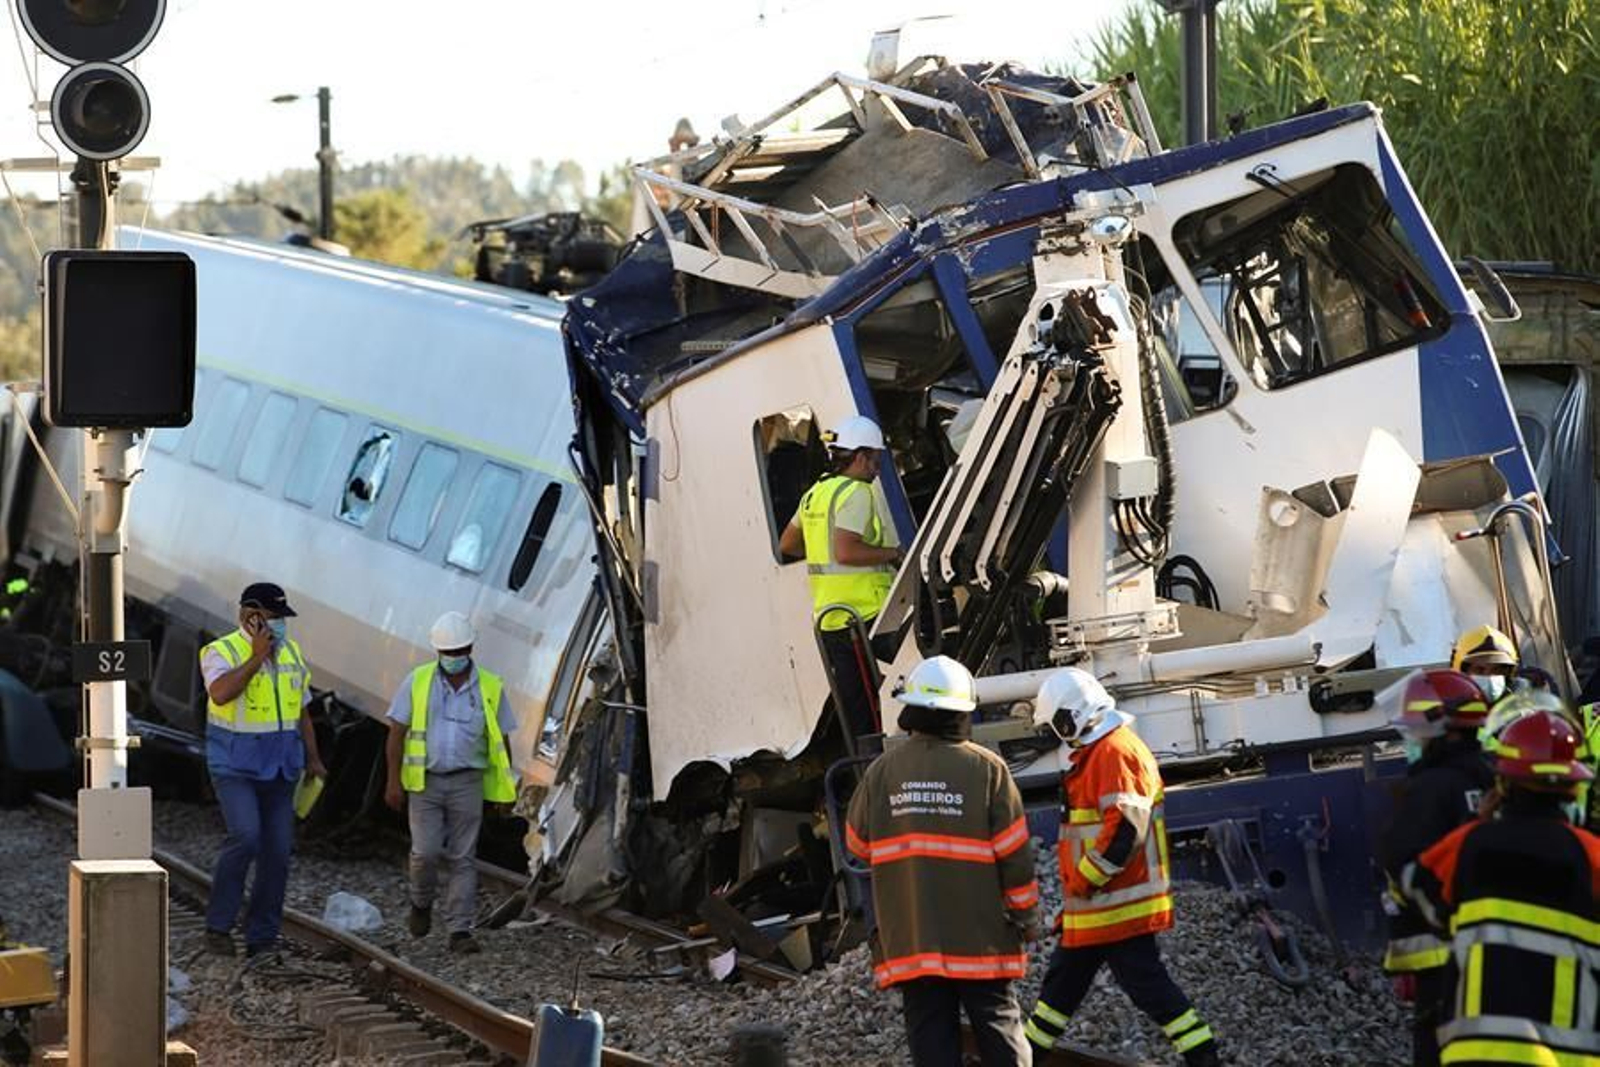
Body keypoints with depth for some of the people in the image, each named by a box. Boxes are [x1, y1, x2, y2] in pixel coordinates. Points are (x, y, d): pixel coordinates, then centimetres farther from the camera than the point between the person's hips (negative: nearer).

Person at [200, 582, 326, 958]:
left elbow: (302, 713, 19)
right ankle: (218, 924, -10)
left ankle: (261, 938, 11)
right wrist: (257, 658, -21)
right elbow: (220, 693, -29)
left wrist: (313, 759, 11)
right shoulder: (222, 652, -8)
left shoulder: (291, 653, 11)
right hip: (235, 768, -6)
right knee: (245, 836, -23)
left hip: (279, 770, 6)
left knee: (277, 852, 3)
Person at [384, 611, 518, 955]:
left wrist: (505, 789, 6)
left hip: (467, 782, 1)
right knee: (426, 852, -8)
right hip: (424, 780, -1)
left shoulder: (490, 688, 4)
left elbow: (501, 741, 9)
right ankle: (422, 903, 21)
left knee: (462, 858, -1)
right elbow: (397, 732, 2)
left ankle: (460, 930, 1)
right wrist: (394, 781, -4)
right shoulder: (417, 682, 1)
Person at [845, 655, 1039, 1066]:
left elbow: (857, 843, 11)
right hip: (980, 938, -1)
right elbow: (1013, 853, -5)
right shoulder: (986, 769, -7)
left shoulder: (882, 771, -1)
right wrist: (1027, 917, 6)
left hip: (910, 937, 1)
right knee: (999, 1031, 6)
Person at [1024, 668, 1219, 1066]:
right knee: (1064, 976, 17)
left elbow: (1124, 827, -24)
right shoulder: (1095, 753, 17)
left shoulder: (1113, 753, -16)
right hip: (1094, 907, 11)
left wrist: (1087, 880, -19)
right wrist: (1080, 883, 22)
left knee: (1145, 981, -8)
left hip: (1117, 901, -11)